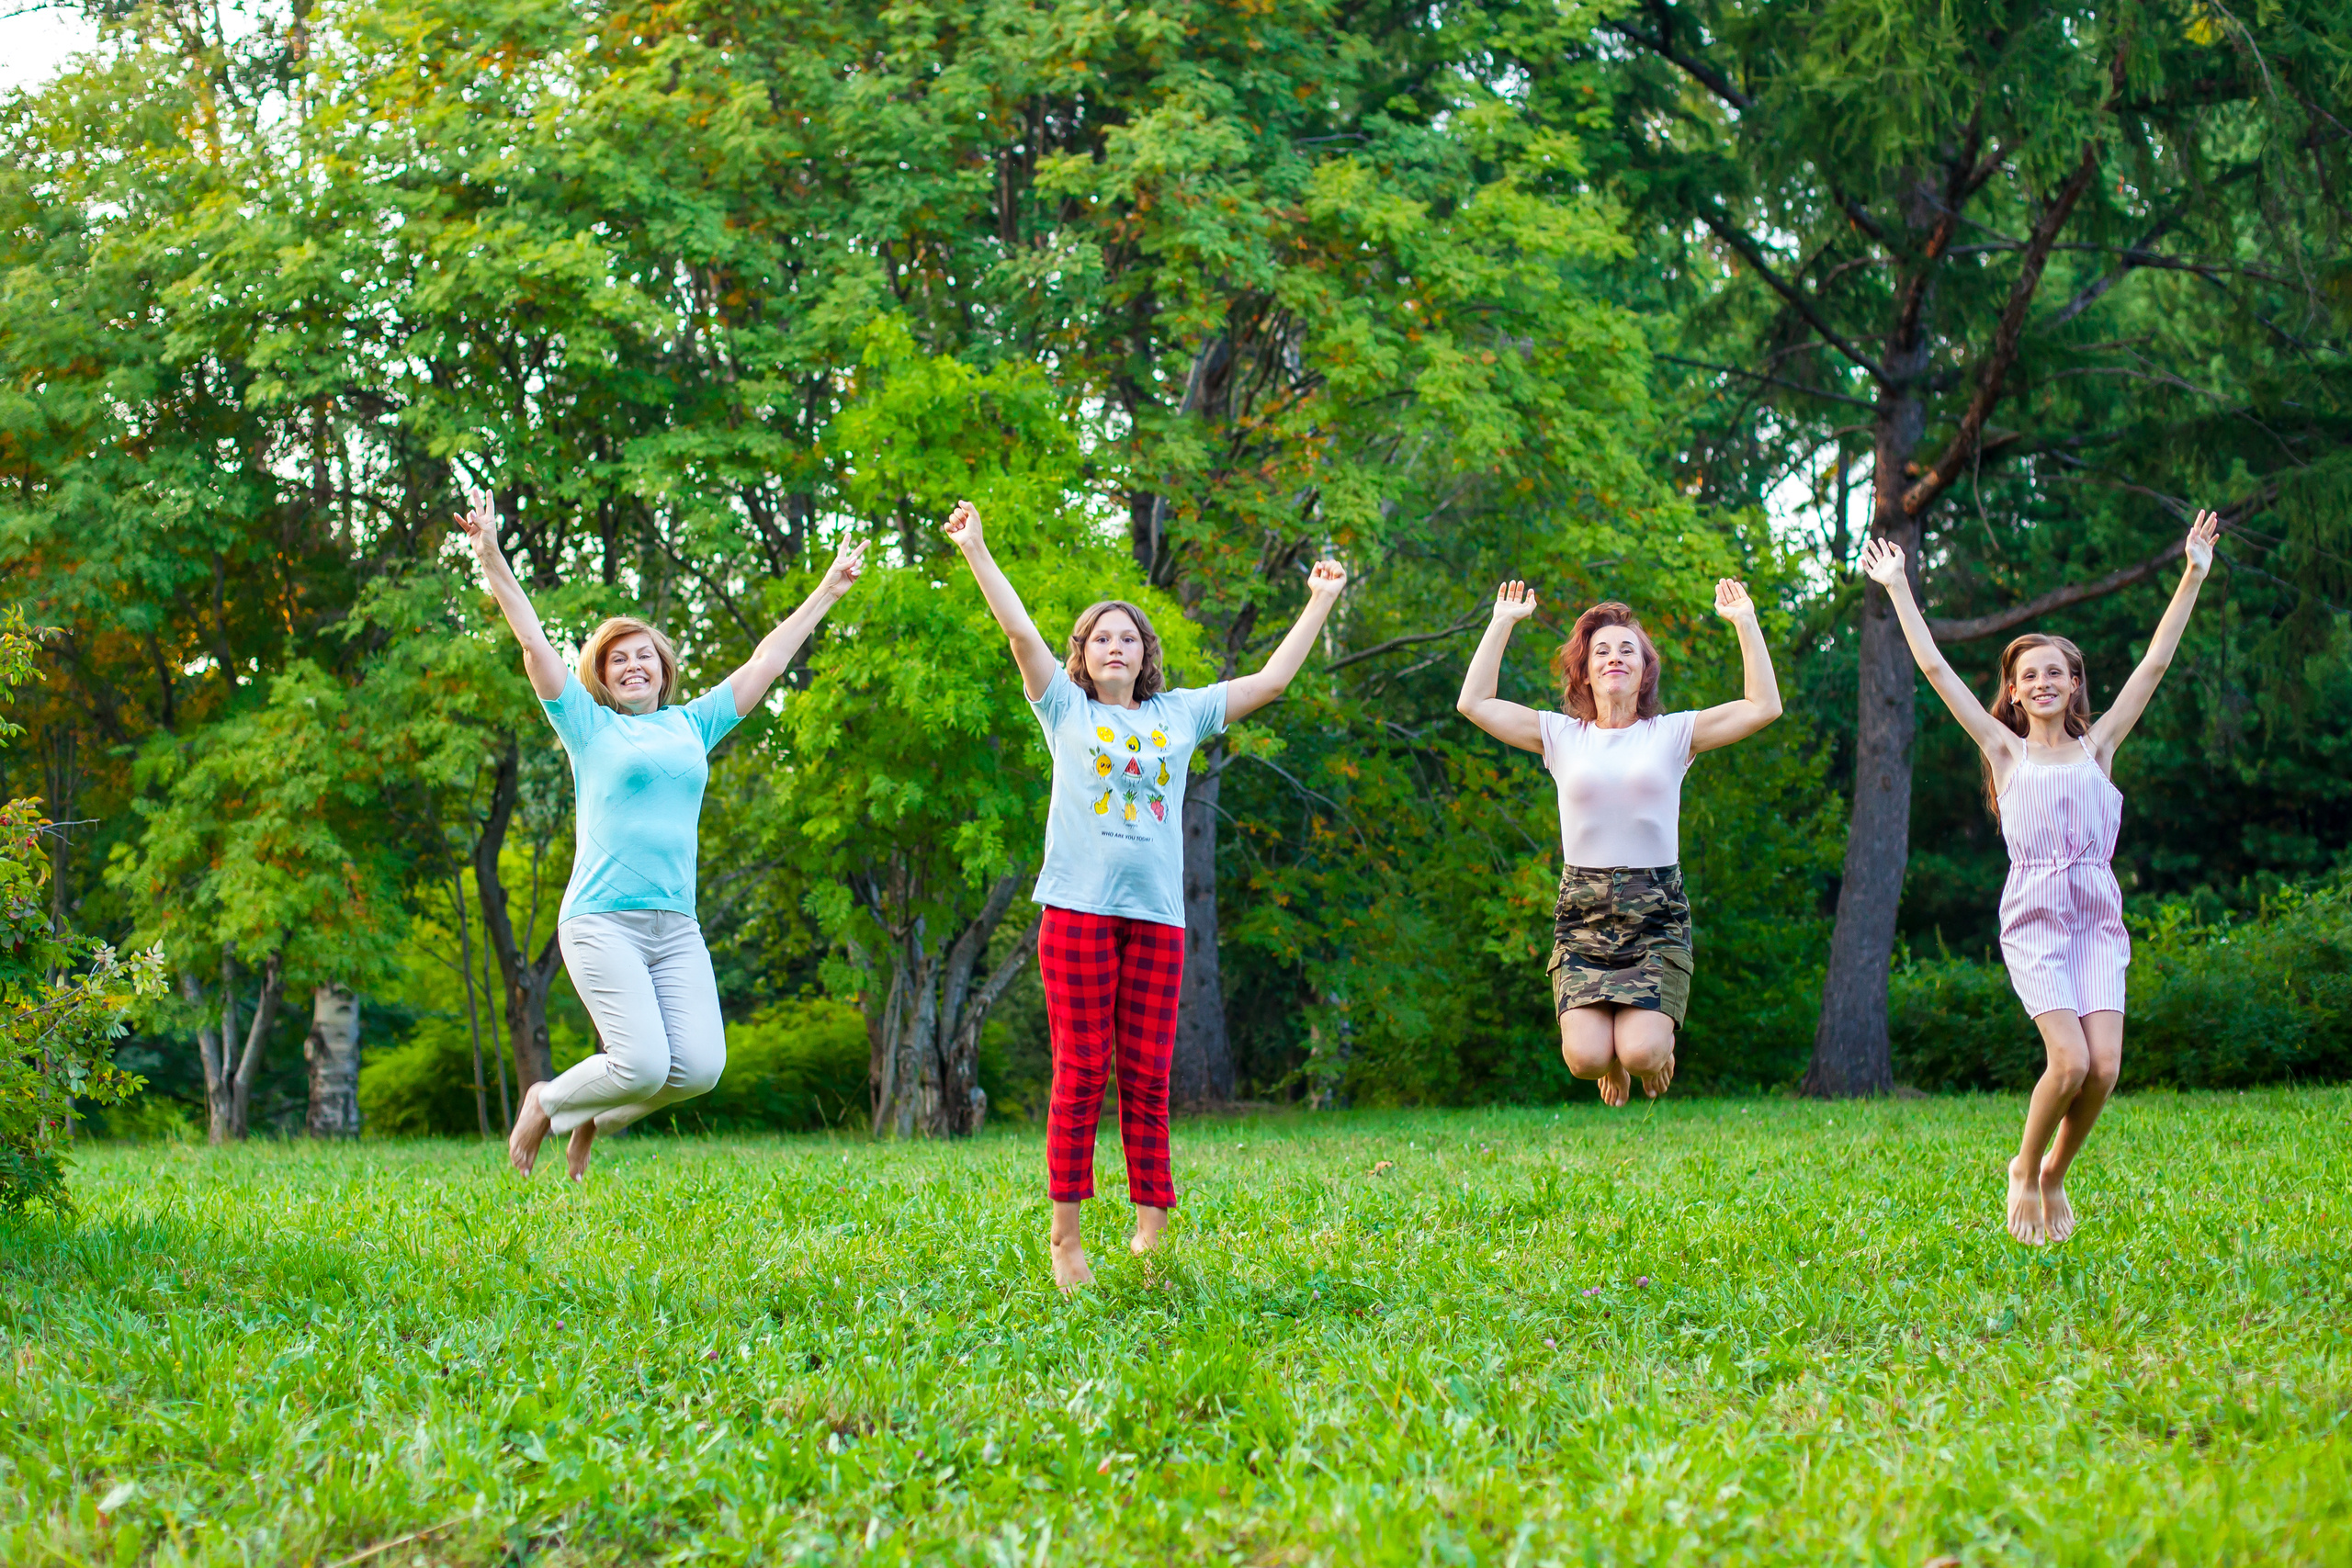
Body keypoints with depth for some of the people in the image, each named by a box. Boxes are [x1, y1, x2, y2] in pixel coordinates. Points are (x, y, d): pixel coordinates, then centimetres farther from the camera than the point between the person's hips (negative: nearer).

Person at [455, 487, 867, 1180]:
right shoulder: (590, 727, 7)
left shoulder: (691, 725, 17)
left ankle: (594, 1116, 16)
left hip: (676, 927, 5)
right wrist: (494, 562, -6)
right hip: (602, 920, -5)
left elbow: (765, 662, 23)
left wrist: (829, 590, 27)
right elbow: (534, 643, 1)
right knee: (643, 1064, -18)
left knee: (700, 1066, -12)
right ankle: (547, 1103, 12)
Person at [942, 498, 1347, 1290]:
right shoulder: (1066, 710, 11)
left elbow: (1272, 677, 20)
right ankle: (1065, 1237, -2)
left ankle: (1150, 1231, 5)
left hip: (1157, 914, 2)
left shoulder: (1180, 714, 17)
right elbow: (1021, 632, 4)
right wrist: (975, 552, -2)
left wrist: (1320, 602, 22)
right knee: (1081, 1074, -5)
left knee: (1147, 1080, 1)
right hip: (1080, 906, -2)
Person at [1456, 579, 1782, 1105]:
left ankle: (1658, 1044, 20)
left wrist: (1745, 624, -3)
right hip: (1582, 911, 1)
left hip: (1656, 909, -1)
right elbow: (1474, 703, 2)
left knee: (1640, 1052, -19)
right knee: (1585, 1057, -17)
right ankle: (1614, 1063, 22)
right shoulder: (1560, 735, 8)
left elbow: (1764, 706, 0)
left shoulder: (1672, 734, 6)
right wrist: (1503, 623, 3)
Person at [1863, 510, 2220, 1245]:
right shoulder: (2006, 751, 8)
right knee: (2070, 1061, -18)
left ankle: (2055, 1172, 16)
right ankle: (2025, 1169, 8)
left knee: (2104, 1067, -11)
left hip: (2098, 919, 2)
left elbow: (2154, 664, 9)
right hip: (2034, 919, -2)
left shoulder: (2098, 746, 12)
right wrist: (1898, 590, 8)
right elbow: (1936, 669, 7)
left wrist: (2192, 579, 5)